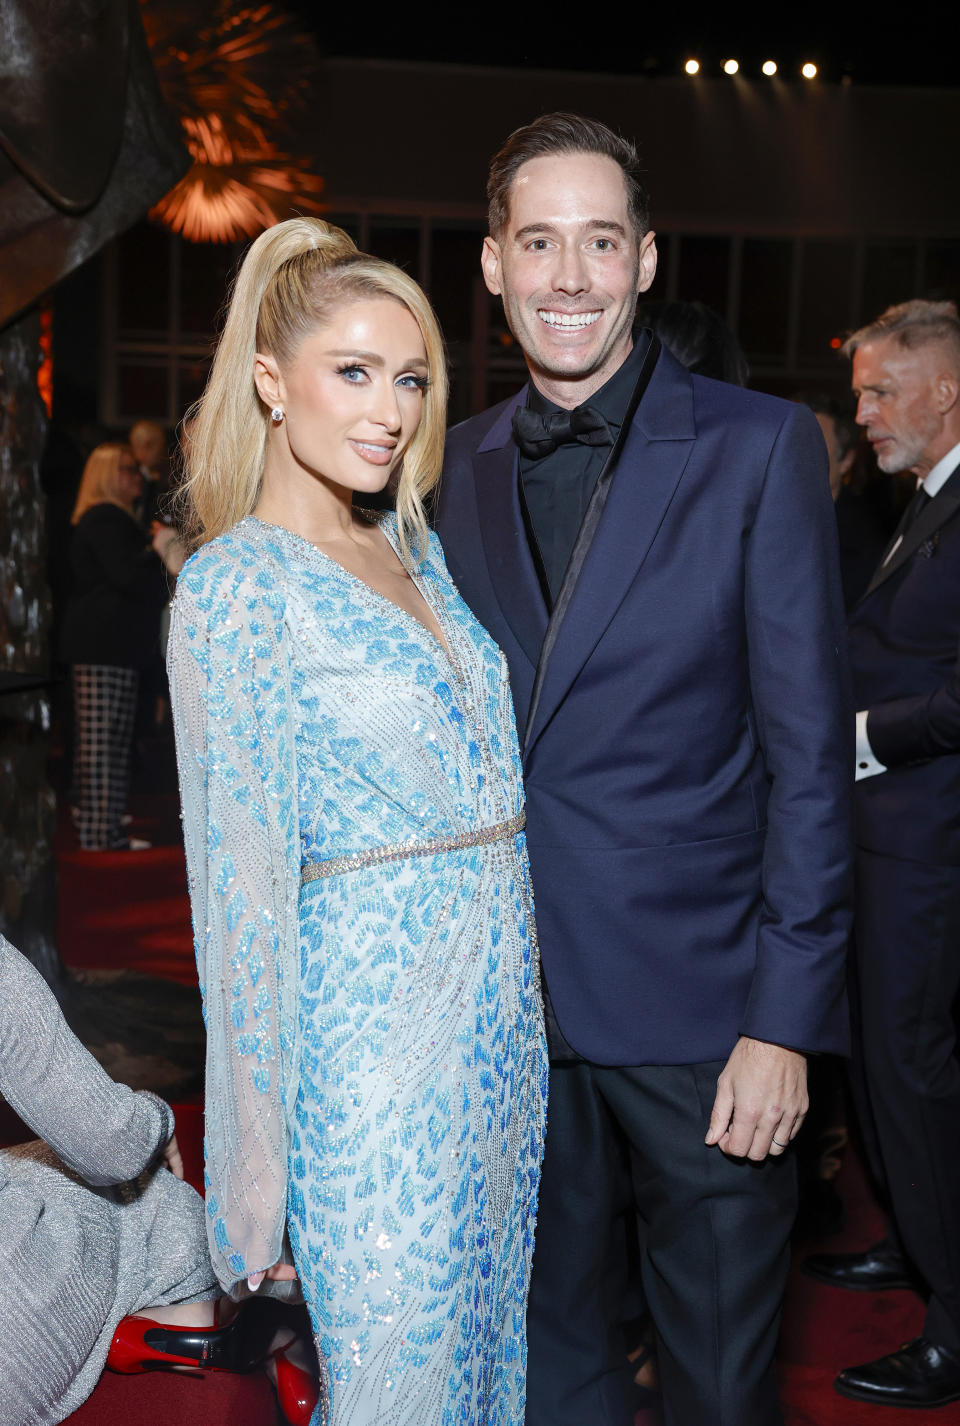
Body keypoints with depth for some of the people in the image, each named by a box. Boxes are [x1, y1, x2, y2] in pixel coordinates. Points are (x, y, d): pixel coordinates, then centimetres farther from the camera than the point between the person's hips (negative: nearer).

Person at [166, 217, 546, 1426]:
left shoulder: (416, 549, 9)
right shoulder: (237, 585, -13)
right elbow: (245, 880, -14)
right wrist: (260, 1173, -12)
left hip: (506, 1008, 7)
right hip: (380, 1027, -7)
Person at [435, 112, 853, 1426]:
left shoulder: (759, 448, -7)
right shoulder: (462, 466, 6)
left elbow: (808, 753, -9)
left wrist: (785, 1018, -12)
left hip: (698, 1008, -3)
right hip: (513, 1001, 4)